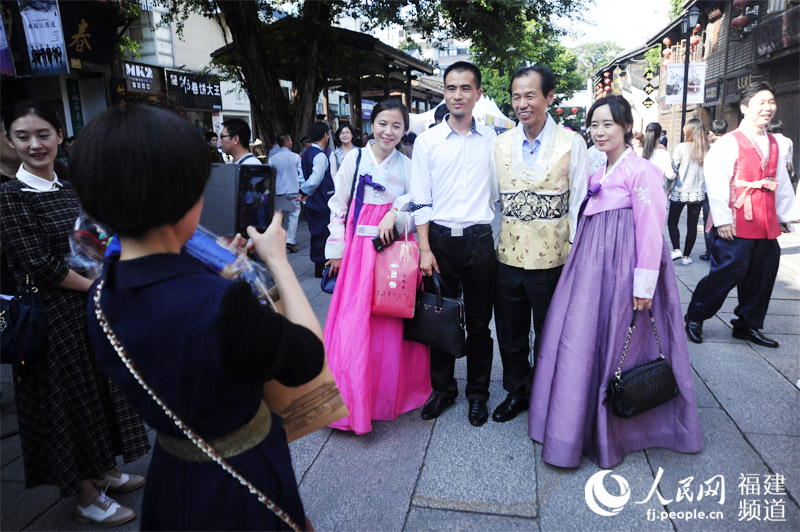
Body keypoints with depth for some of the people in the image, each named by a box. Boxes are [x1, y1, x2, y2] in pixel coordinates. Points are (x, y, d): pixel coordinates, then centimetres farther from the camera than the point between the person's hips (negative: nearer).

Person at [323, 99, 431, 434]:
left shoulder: (408, 166, 6)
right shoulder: (355, 158, 3)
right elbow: (338, 207, 6)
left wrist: (396, 216, -12)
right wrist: (336, 249, 4)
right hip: (358, 249, -1)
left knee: (392, 325, 4)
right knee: (354, 323, -3)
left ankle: (390, 397, 22)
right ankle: (353, 402, 12)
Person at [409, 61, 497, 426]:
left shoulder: (492, 140, 6)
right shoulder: (427, 141, 3)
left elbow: (499, 191, 15)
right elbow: (420, 200, 0)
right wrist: (424, 249, -6)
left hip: (479, 241, 1)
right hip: (440, 240, 0)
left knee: (479, 323, 9)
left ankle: (478, 393, 26)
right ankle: (442, 388, 28)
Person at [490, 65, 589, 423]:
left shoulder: (571, 143, -5)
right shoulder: (501, 144, 5)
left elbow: (579, 203, -5)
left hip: (551, 259, -3)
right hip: (508, 256, 3)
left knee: (548, 337, 13)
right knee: (510, 335, 15)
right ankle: (516, 392, 37)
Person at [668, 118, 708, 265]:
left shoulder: (682, 147, -9)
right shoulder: (707, 149, -2)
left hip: (680, 191, -2)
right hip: (698, 193, 2)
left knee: (672, 221, 13)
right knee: (692, 225, 8)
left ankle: (676, 249, -3)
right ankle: (686, 256, 14)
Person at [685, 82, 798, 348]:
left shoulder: (773, 144, 16)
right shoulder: (729, 143, -7)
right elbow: (716, 183, -13)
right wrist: (722, 220, -17)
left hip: (767, 226, 7)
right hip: (737, 226, -7)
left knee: (762, 276, 11)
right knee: (728, 271, -7)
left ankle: (747, 324, 26)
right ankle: (694, 318, 10)